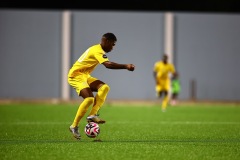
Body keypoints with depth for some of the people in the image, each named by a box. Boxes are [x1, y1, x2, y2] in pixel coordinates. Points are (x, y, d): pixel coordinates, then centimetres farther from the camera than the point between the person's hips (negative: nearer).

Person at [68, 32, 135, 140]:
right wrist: (125, 66, -39)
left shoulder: (97, 49, 13)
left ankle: (92, 115, -15)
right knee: (89, 98, -24)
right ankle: (74, 126, -14)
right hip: (76, 75, -10)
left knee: (104, 87, -10)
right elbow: (108, 65, -35)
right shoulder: (98, 51, -20)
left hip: (85, 76, 10)